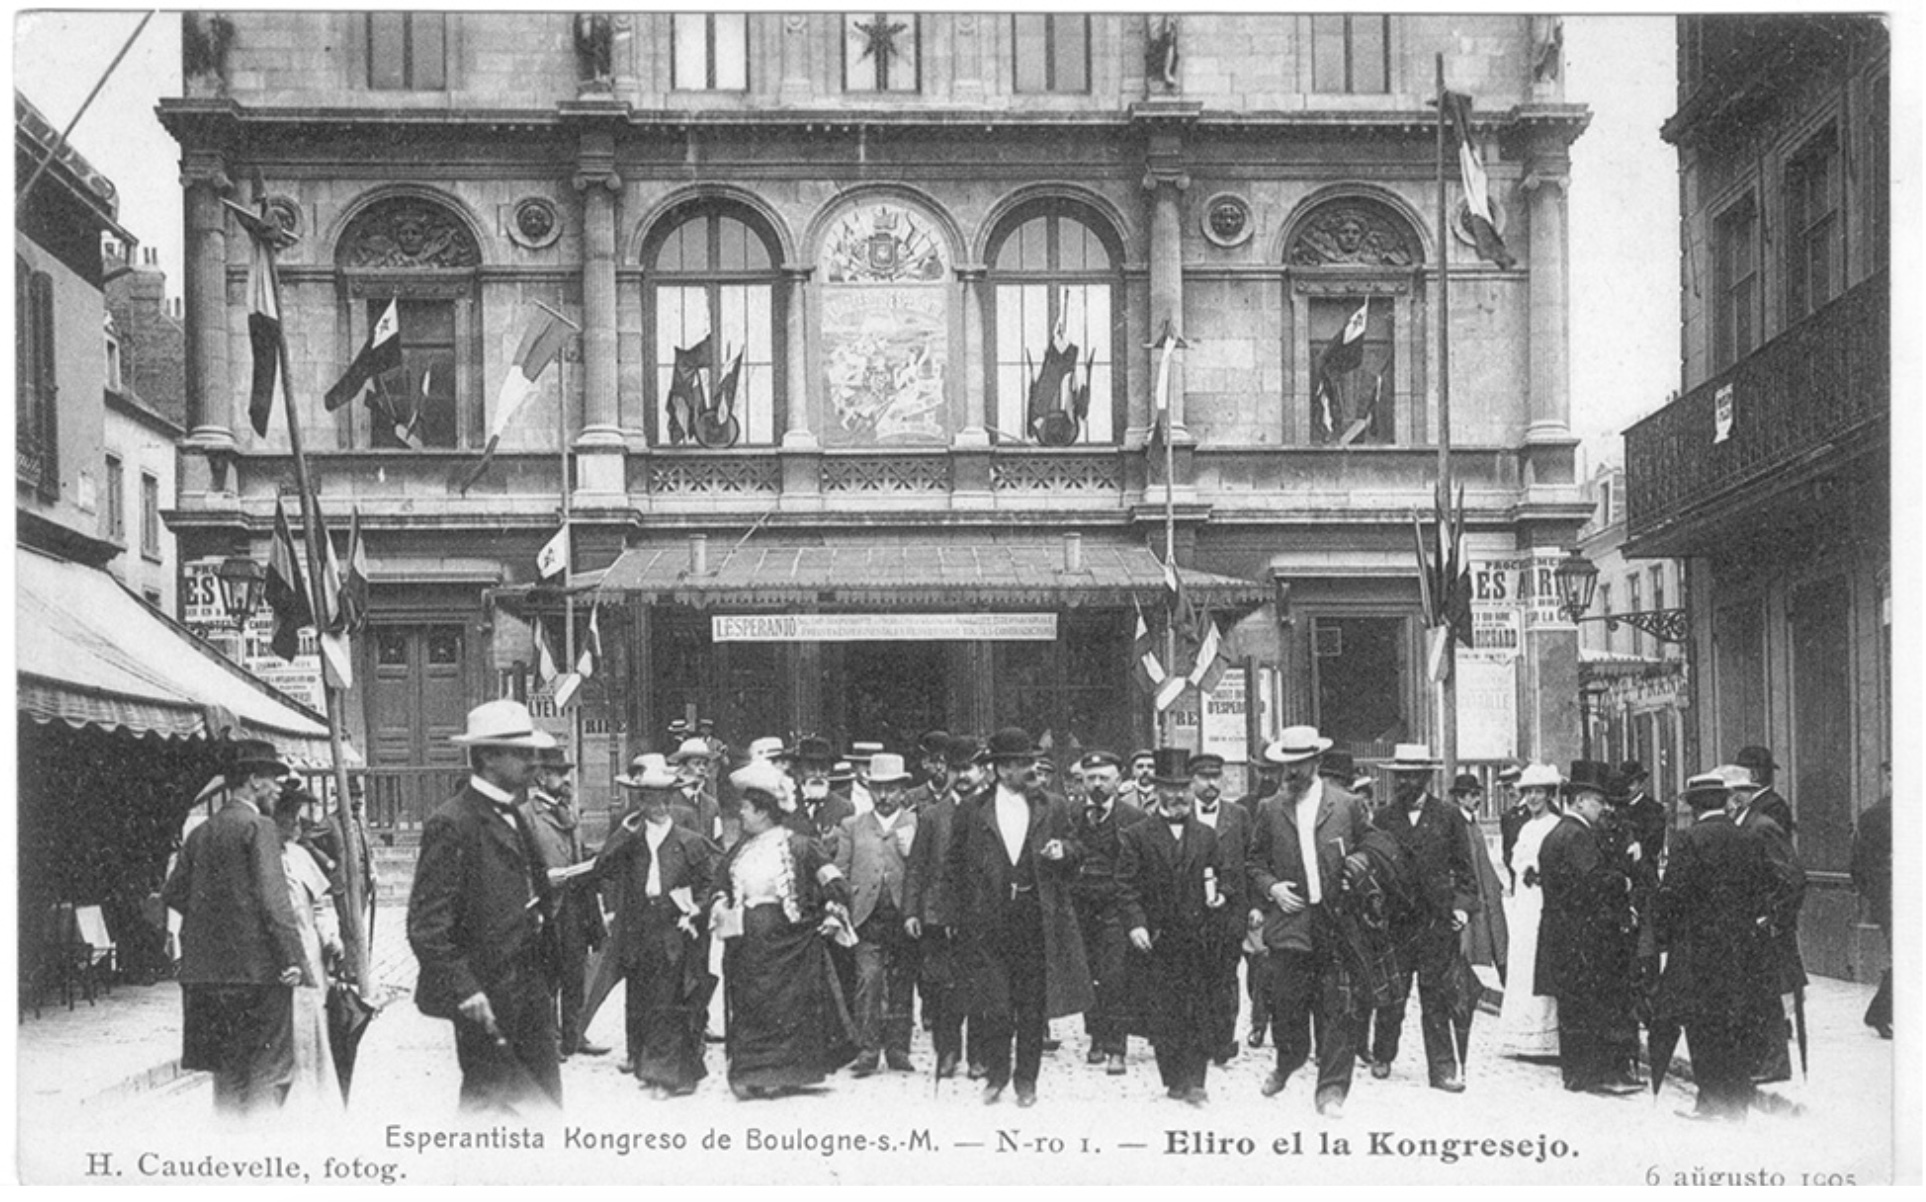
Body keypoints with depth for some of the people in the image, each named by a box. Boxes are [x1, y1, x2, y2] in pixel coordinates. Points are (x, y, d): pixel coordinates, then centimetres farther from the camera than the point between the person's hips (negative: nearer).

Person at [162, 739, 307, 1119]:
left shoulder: (200, 833, 13)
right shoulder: (258, 827, -10)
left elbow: (173, 893, 13)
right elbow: (273, 899, -16)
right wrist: (294, 958, -15)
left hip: (208, 970, 7)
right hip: (257, 970, -7)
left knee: (227, 1073, 14)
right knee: (269, 1073, -2)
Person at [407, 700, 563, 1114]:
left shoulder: (514, 817, 13)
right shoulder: (452, 824, -15)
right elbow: (427, 925, -19)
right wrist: (464, 990, -23)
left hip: (529, 988, 8)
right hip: (485, 997, -8)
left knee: (545, 1098, 9)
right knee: (489, 1100, 1)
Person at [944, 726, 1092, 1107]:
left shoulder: (1048, 810, 9)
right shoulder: (972, 813, 3)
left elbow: (1073, 849, 13)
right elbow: (955, 865, 7)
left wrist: (1063, 850, -10)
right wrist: (966, 911, 1)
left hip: (1037, 917, 2)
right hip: (990, 921, -2)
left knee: (1033, 1005, 4)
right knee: (995, 1004, -3)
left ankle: (1026, 1080, 13)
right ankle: (995, 1075, 13)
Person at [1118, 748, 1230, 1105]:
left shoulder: (1207, 836, 14)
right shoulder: (1135, 835, 2)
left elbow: (1225, 877, 19)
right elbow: (1126, 886, -3)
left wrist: (1222, 895, 0)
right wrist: (1135, 923, -14)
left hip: (1201, 941, 2)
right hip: (1158, 940, -2)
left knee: (1203, 1016, -1)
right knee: (1163, 1017, 1)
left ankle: (1194, 1081, 3)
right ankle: (1174, 1081, 10)